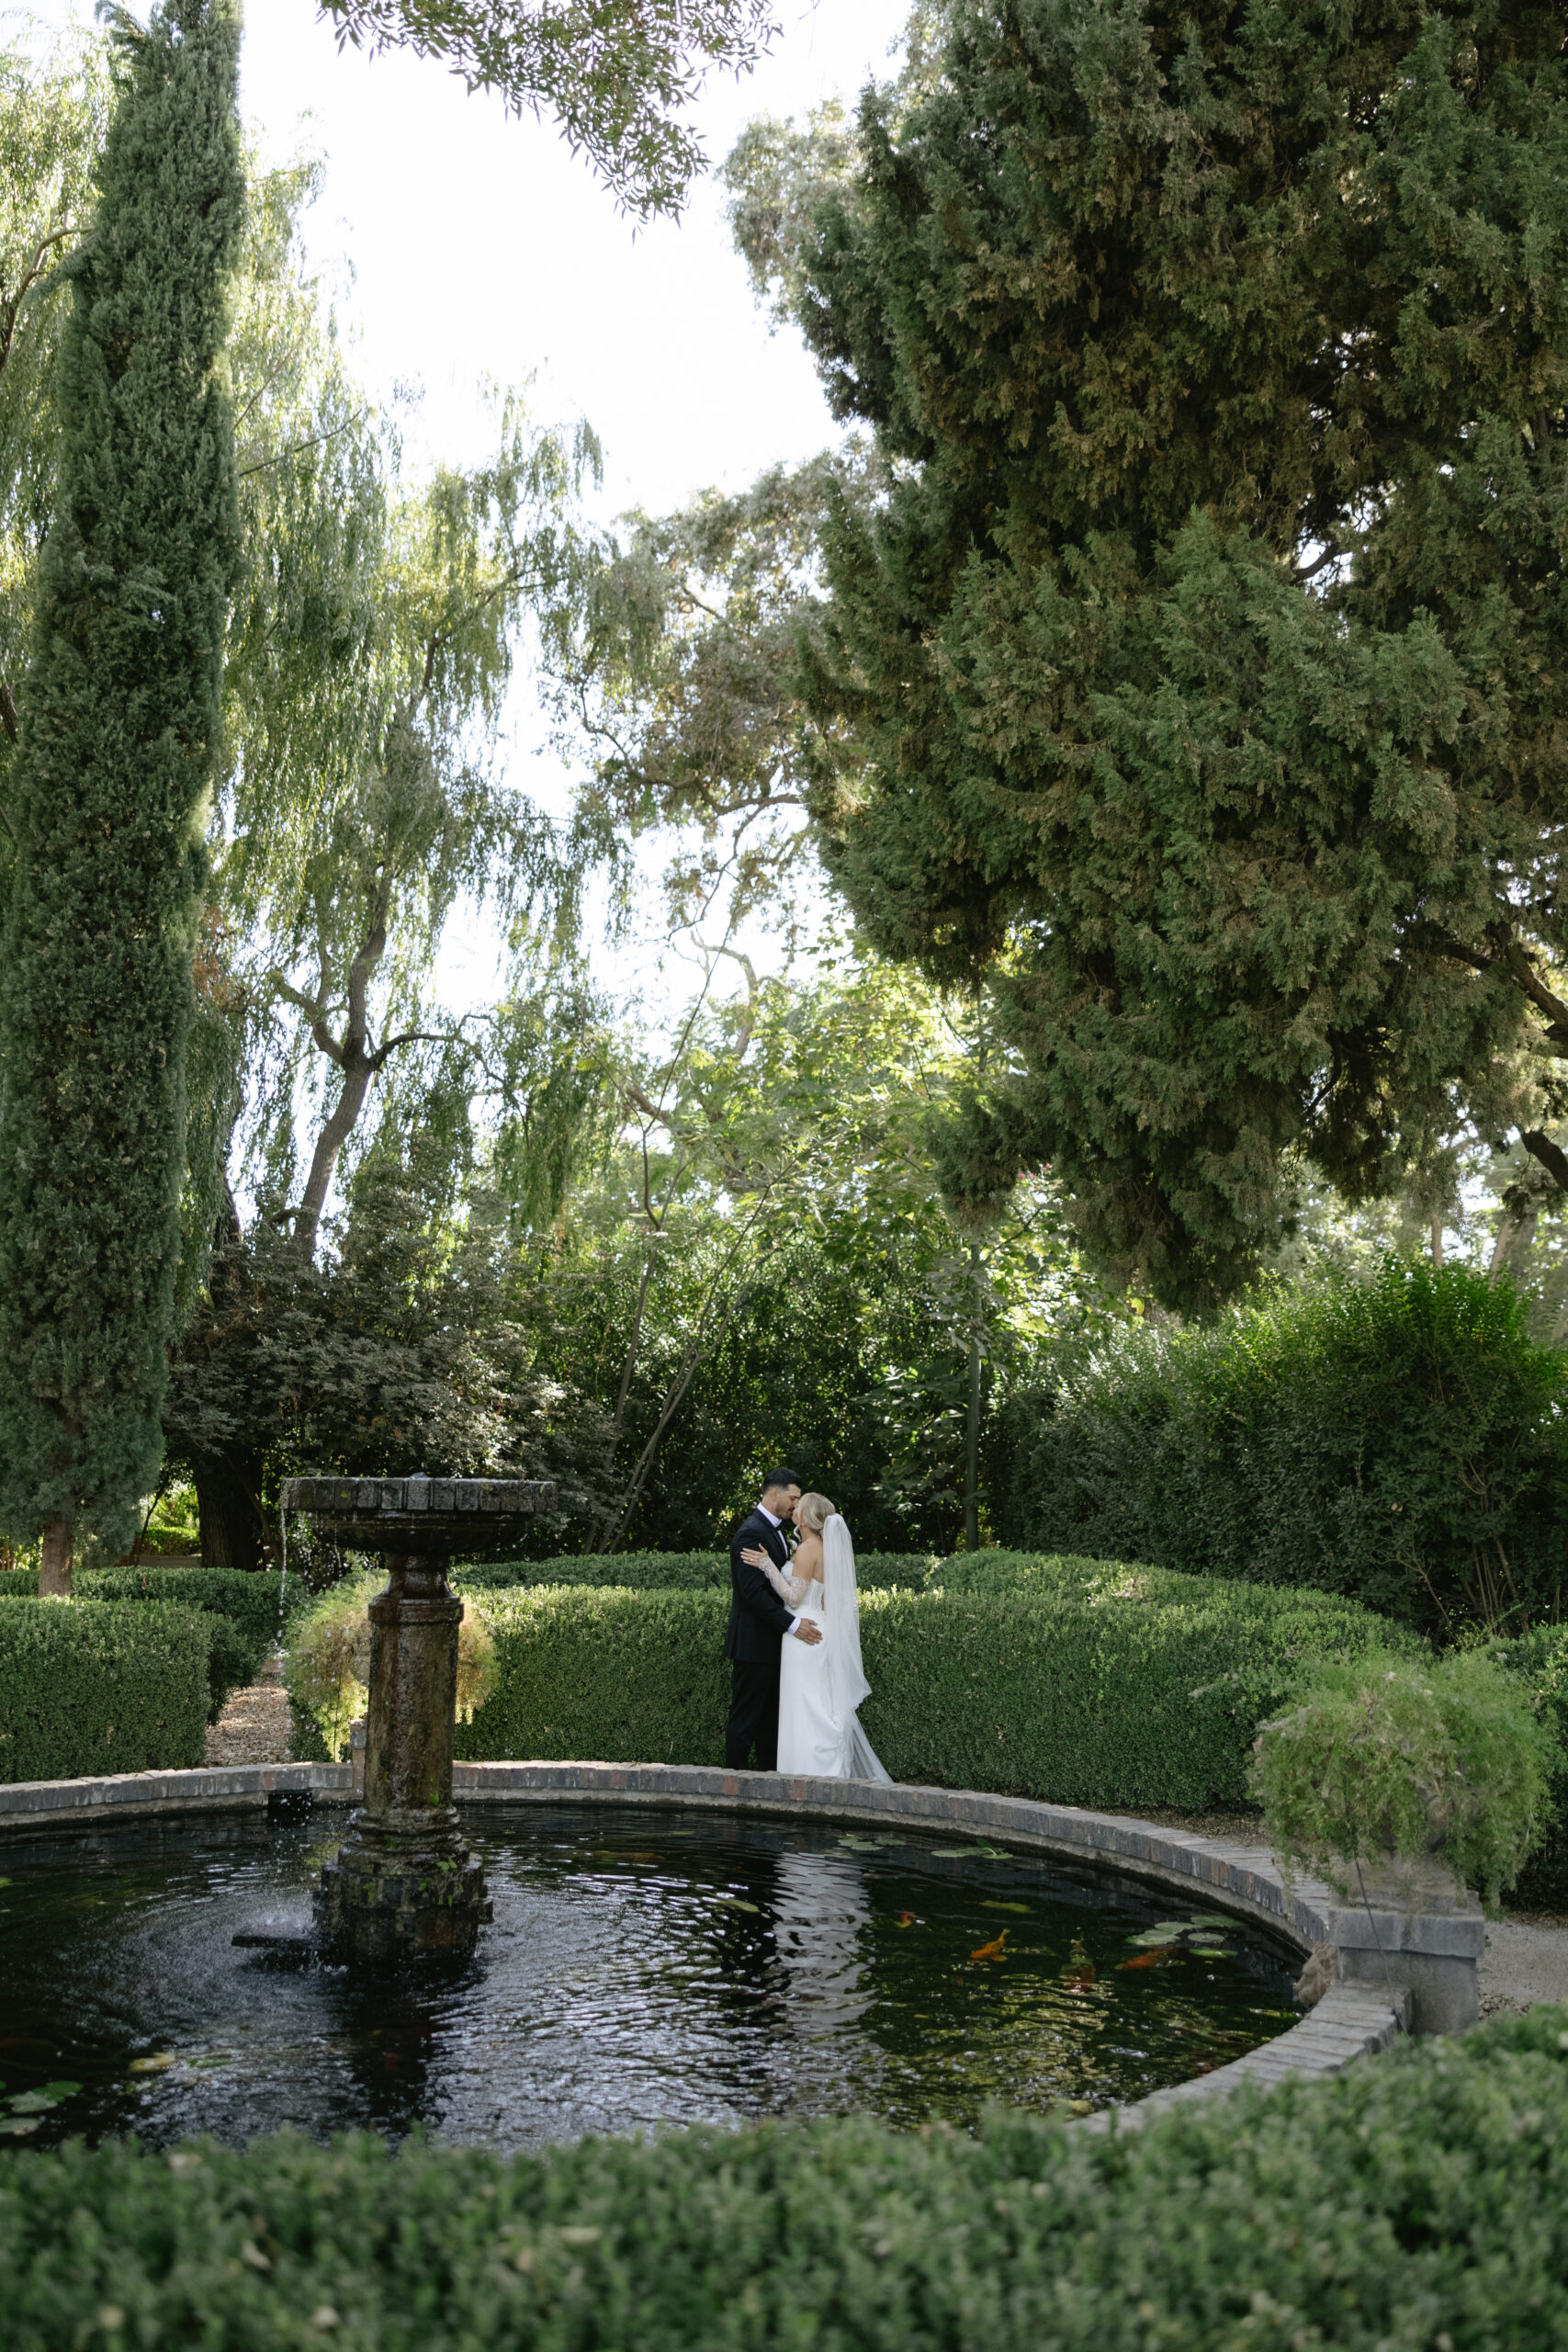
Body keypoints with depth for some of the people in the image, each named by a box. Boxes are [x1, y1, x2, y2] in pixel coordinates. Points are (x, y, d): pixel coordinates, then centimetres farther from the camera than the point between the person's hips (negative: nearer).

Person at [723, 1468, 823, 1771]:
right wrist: (792, 1624, -24)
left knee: (771, 1717, 13)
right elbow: (753, 1591, -23)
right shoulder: (750, 1533, -17)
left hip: (772, 1642, 10)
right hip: (753, 1641, -10)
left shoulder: (774, 1530, 16)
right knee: (745, 1717, -4)